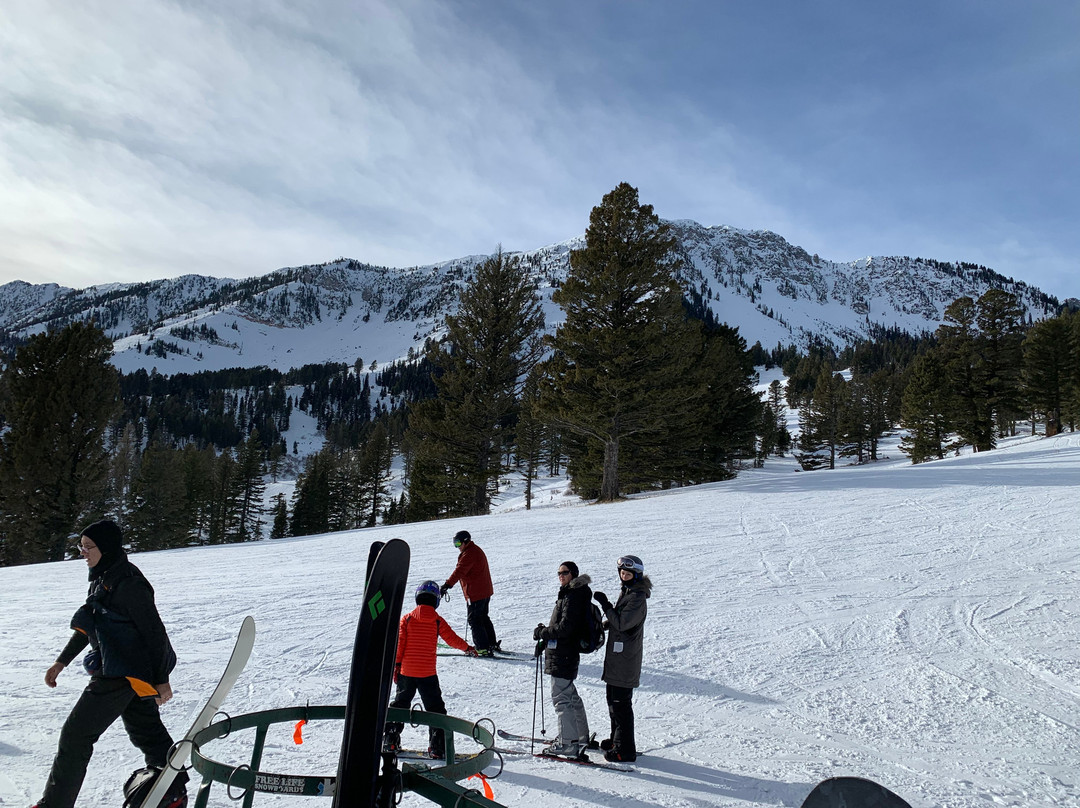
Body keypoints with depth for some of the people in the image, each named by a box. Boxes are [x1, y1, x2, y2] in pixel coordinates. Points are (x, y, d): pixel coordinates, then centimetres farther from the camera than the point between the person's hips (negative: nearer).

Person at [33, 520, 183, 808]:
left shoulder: (127, 583, -19)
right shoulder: (103, 579, 11)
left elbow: (155, 631, -19)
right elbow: (88, 627, 23)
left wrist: (161, 680, -17)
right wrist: (62, 661, 24)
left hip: (123, 673, -10)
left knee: (76, 735, 0)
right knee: (147, 732, 16)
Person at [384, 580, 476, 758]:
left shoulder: (406, 619, -1)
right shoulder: (437, 621, -4)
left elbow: (399, 644, -2)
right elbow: (453, 640, 2)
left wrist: (396, 666, 4)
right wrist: (468, 648, 18)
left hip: (406, 671, 2)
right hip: (427, 673, -2)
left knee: (400, 703, 19)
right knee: (435, 708, 7)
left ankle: (389, 740, 22)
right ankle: (437, 747, 2)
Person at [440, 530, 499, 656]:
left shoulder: (469, 554, -18)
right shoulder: (477, 550, 15)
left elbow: (459, 571, -28)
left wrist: (447, 585, -33)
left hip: (475, 594, -10)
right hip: (486, 591, 10)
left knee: (474, 620, -4)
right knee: (483, 618, 21)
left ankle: (483, 649, -5)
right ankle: (492, 644, 29)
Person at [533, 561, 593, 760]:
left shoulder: (573, 596, -18)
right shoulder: (568, 594, 13)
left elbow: (565, 627, -24)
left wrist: (542, 633, -14)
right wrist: (546, 631, 9)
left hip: (562, 656, -11)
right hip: (566, 652, 11)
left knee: (561, 698, -5)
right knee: (570, 695, 20)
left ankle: (568, 743, 0)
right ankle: (581, 737, 31)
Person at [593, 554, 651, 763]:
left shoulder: (638, 597, -17)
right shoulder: (626, 592, 13)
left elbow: (622, 623, -24)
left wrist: (605, 605, -20)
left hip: (625, 660, -10)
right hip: (617, 657, 10)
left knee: (621, 703, -3)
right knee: (613, 699, 20)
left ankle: (625, 749, 5)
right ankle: (617, 739, 33)